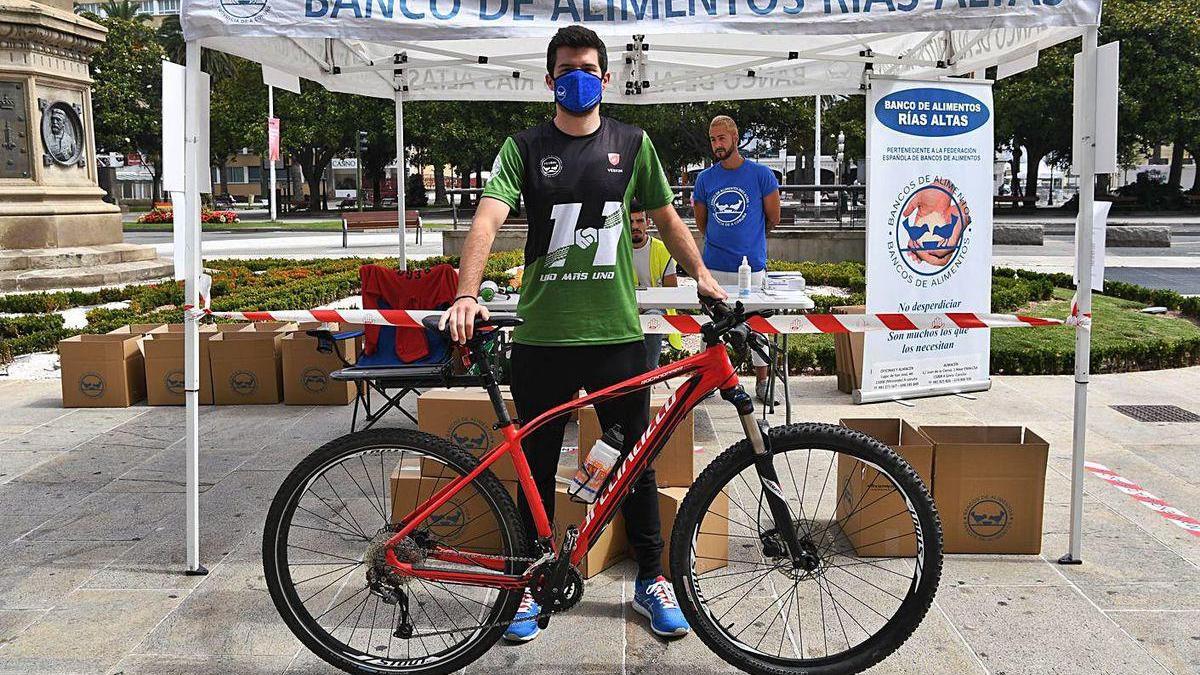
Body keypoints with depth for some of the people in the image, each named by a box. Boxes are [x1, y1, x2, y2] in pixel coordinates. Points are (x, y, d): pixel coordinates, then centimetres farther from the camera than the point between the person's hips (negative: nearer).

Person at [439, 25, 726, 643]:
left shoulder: (631, 144, 7)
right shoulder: (524, 148, 1)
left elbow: (665, 217, 17)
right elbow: (488, 218, -12)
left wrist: (702, 275, 6)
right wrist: (466, 295, -27)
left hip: (617, 332, 1)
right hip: (542, 336, -1)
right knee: (537, 465, 9)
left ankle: (650, 580, 27)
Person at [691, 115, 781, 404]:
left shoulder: (761, 174, -3)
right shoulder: (705, 178, 5)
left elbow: (773, 219, 7)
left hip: (752, 265, -2)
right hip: (713, 266, 2)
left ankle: (762, 381, 16)